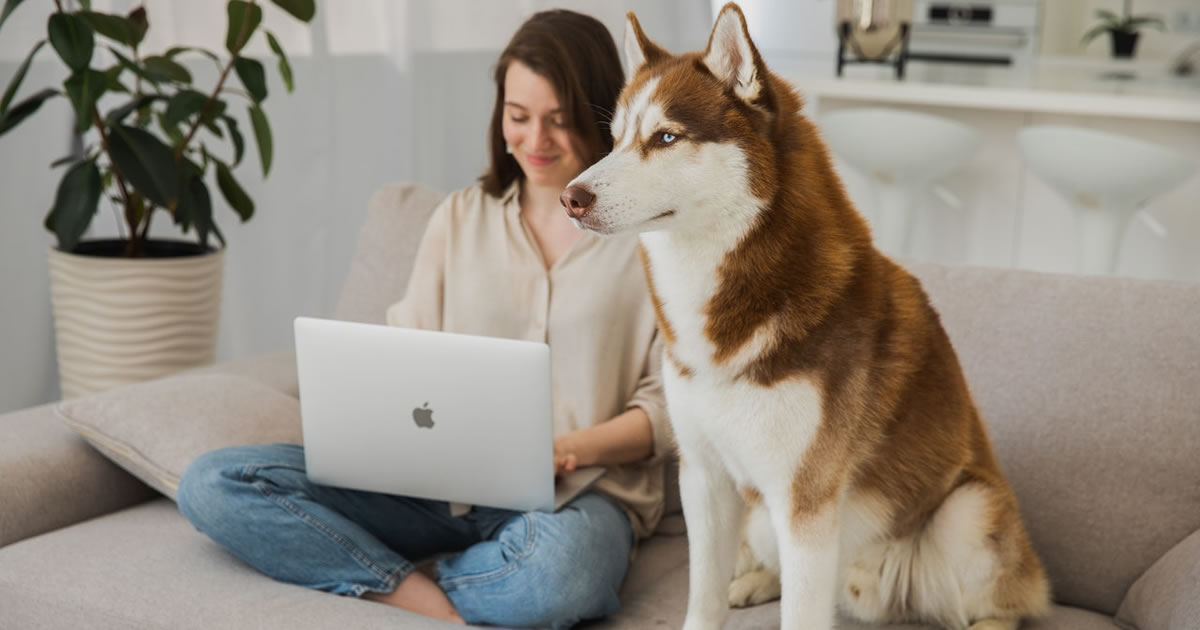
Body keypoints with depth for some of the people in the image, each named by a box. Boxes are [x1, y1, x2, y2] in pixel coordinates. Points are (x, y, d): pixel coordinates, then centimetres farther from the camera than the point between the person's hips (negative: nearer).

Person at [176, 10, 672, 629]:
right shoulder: (460, 218, 15)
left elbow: (669, 403, 0)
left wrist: (572, 449, -17)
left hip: (577, 495, -4)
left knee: (557, 569, -43)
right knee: (211, 484, -16)